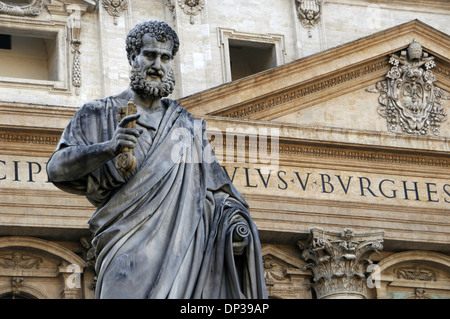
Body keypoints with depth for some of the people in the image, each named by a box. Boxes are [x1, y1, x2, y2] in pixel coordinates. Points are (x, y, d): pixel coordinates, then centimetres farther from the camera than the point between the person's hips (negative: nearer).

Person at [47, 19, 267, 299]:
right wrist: (110, 148, -16)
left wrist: (234, 220, -1)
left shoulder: (189, 126, 24)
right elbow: (57, 168, 1)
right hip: (132, 242, -2)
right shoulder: (99, 115, 14)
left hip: (186, 243, 3)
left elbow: (216, 188, 21)